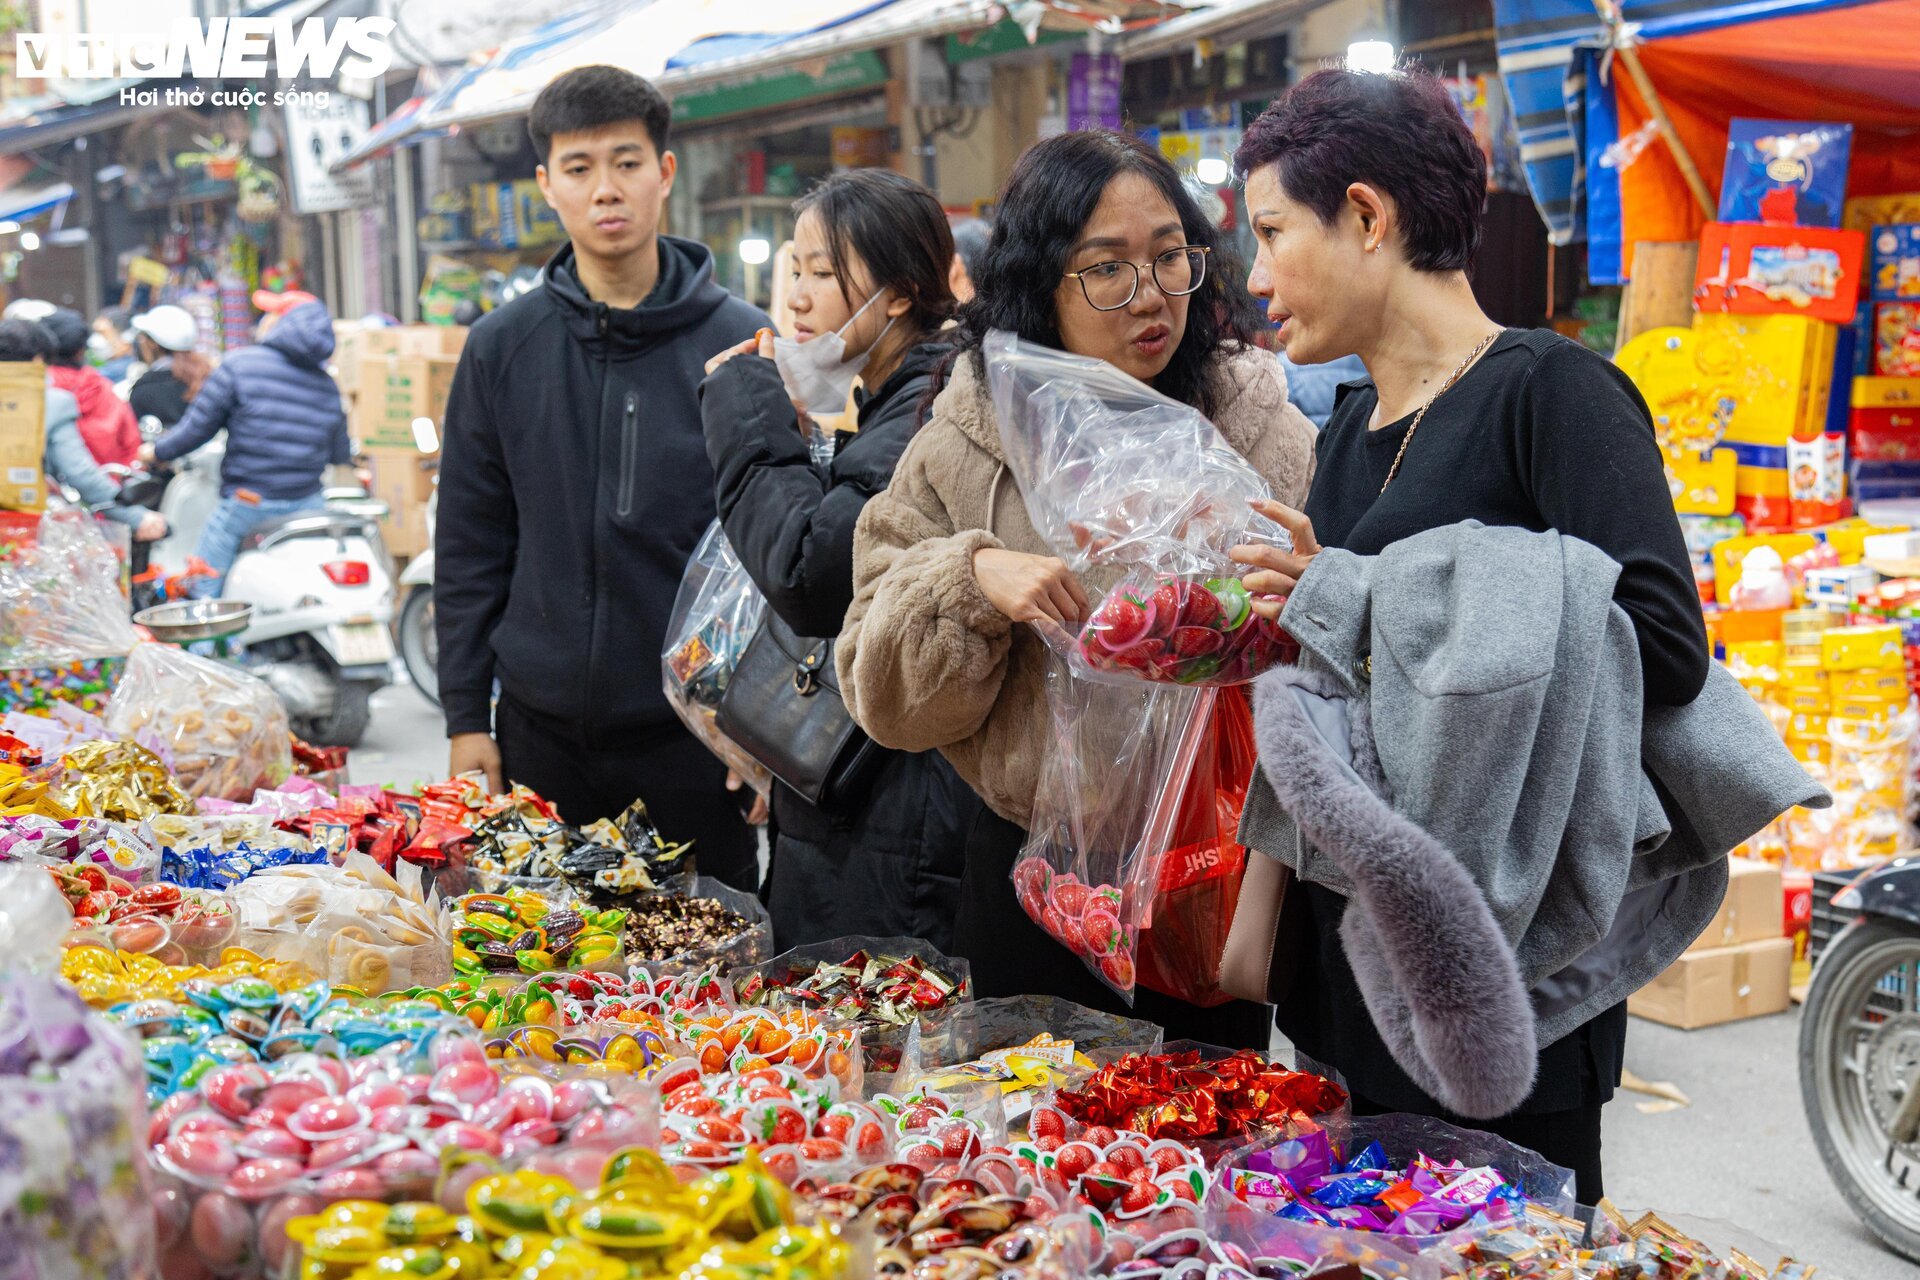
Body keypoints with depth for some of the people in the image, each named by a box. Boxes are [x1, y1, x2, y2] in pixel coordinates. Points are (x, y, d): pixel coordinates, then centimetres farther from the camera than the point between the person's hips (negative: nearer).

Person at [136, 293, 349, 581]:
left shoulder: (239, 365, -4)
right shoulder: (328, 385, 8)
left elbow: (197, 427, -3)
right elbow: (340, 454, 13)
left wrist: (157, 451, 13)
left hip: (248, 506, -4)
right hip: (309, 508, 4)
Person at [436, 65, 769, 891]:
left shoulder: (743, 344, -3)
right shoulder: (502, 348, 4)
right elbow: (468, 549, 7)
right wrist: (466, 717, 4)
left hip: (694, 733, -2)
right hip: (543, 732, 2)